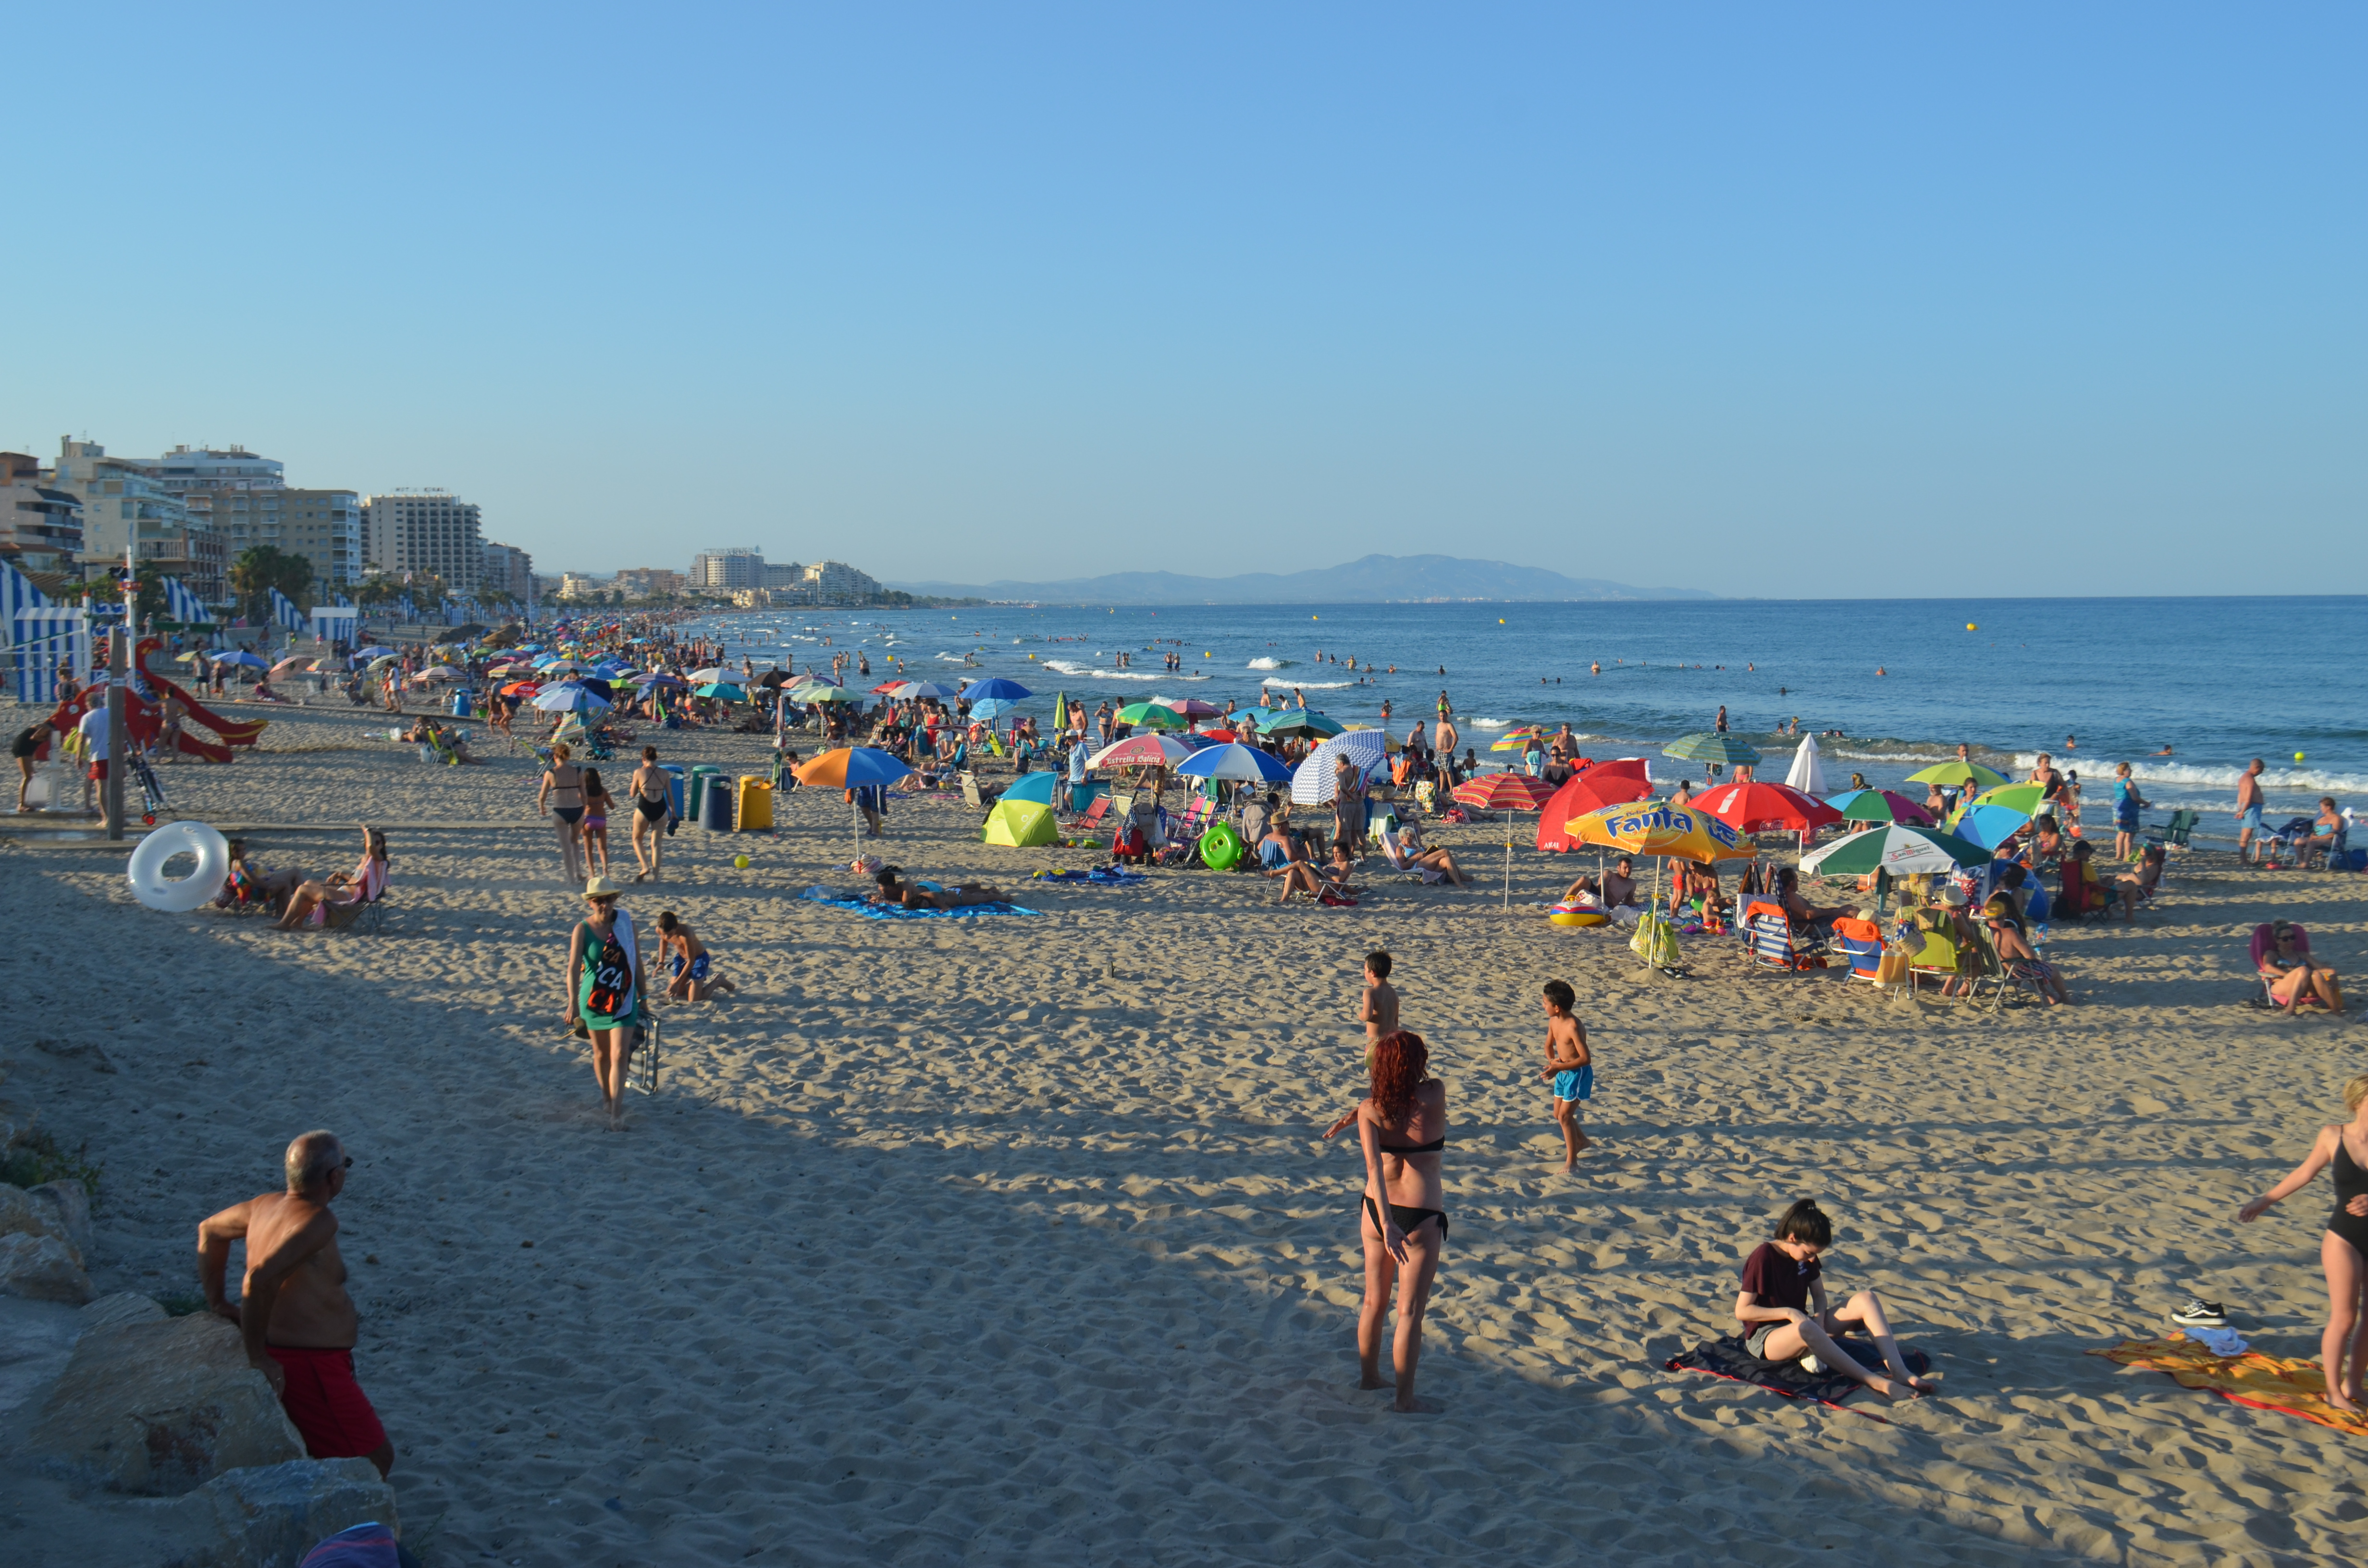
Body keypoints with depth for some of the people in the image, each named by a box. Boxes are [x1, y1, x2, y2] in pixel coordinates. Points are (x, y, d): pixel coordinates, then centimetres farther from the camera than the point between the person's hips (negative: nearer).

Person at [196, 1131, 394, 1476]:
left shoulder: (267, 1205, 6)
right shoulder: (319, 1221, -21)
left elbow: (211, 1229, 24)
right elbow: (260, 1279, -33)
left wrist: (217, 1301, 28)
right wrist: (257, 1356, -23)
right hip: (310, 1367, -9)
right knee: (376, 1460, 0)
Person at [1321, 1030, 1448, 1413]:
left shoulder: (1371, 1110, -9)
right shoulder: (1434, 1094, -14)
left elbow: (1374, 1165, -19)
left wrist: (1386, 1223, -25)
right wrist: (1359, 1112, 1)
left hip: (1376, 1210, 4)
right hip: (1421, 1216, -4)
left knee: (1375, 1301, 21)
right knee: (1410, 1311, 5)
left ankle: (1369, 1376, 37)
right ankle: (1405, 1398, 11)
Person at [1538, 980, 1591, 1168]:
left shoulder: (1573, 1027, -28)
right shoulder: (1554, 1021, -2)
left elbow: (1585, 1059, -29)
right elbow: (1549, 1045, 14)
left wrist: (1559, 1067, -30)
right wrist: (1552, 1062, -6)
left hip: (1578, 1073, -9)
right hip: (1562, 1072, 9)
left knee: (1565, 1116, -7)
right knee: (1558, 1114, 18)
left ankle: (1572, 1160, 6)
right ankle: (1581, 1142, 42)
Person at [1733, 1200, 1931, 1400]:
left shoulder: (1807, 1256, 5)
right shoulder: (1763, 1257, -17)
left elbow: (1819, 1296, 10)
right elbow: (1742, 1311, -17)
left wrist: (1819, 1318, -13)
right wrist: (1788, 1313, -25)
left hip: (1801, 1326, 8)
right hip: (1765, 1337, -8)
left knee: (1865, 1299, -12)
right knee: (1805, 1329, -44)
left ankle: (1899, 1372, -28)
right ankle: (1878, 1383, -44)